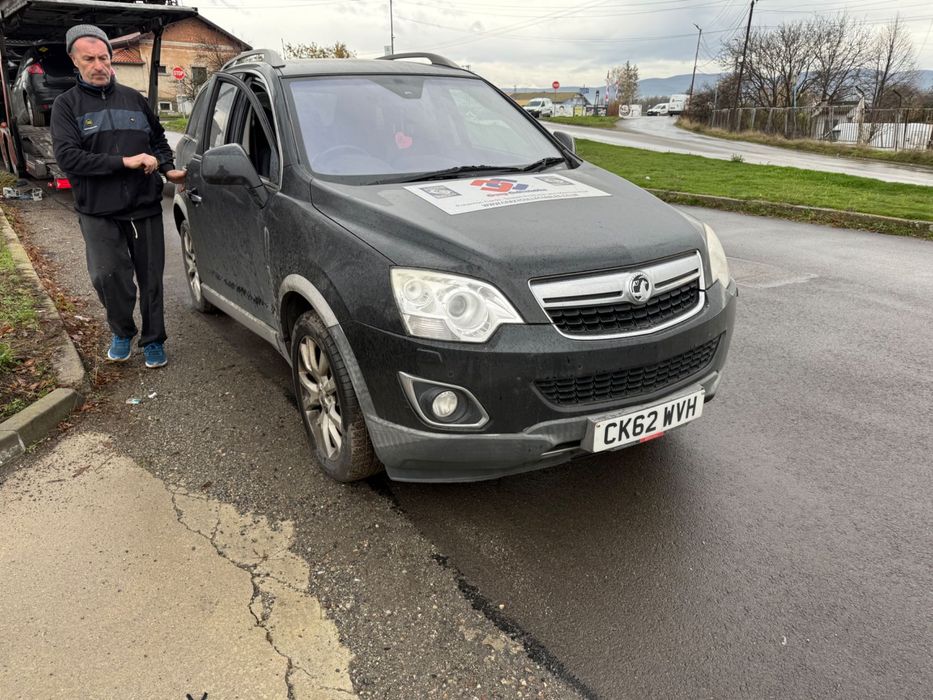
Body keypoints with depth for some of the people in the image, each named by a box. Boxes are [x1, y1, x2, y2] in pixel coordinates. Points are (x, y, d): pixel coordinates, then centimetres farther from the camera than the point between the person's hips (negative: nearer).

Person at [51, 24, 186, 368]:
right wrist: (125, 162, -19)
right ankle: (122, 332, 12)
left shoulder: (133, 98, 11)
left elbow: (158, 139, 23)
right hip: (98, 212, -2)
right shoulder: (67, 104, 1)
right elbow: (67, 157, -12)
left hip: (145, 207, 3)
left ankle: (153, 340, 22)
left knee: (150, 277, 7)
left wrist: (168, 169, 4)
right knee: (106, 275, -15)